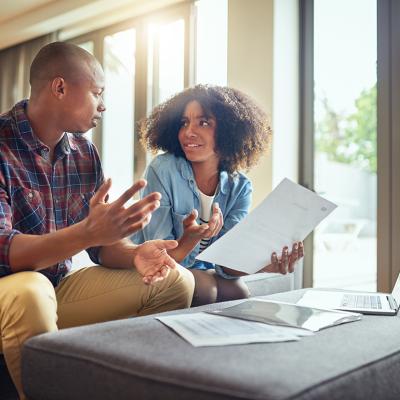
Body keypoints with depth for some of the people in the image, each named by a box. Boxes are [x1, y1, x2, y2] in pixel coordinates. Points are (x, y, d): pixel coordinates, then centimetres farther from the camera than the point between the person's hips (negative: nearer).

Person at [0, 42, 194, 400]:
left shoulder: (84, 153, 3)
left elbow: (101, 243, 5)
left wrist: (134, 254, -18)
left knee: (176, 280, -1)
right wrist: (88, 231, -40)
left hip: (61, 289, 6)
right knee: (30, 290, -40)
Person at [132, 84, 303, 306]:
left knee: (239, 292, -23)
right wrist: (188, 240, -43)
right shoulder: (163, 170, -20)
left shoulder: (239, 187, -8)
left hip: (201, 270, 4)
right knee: (204, 290, -30)